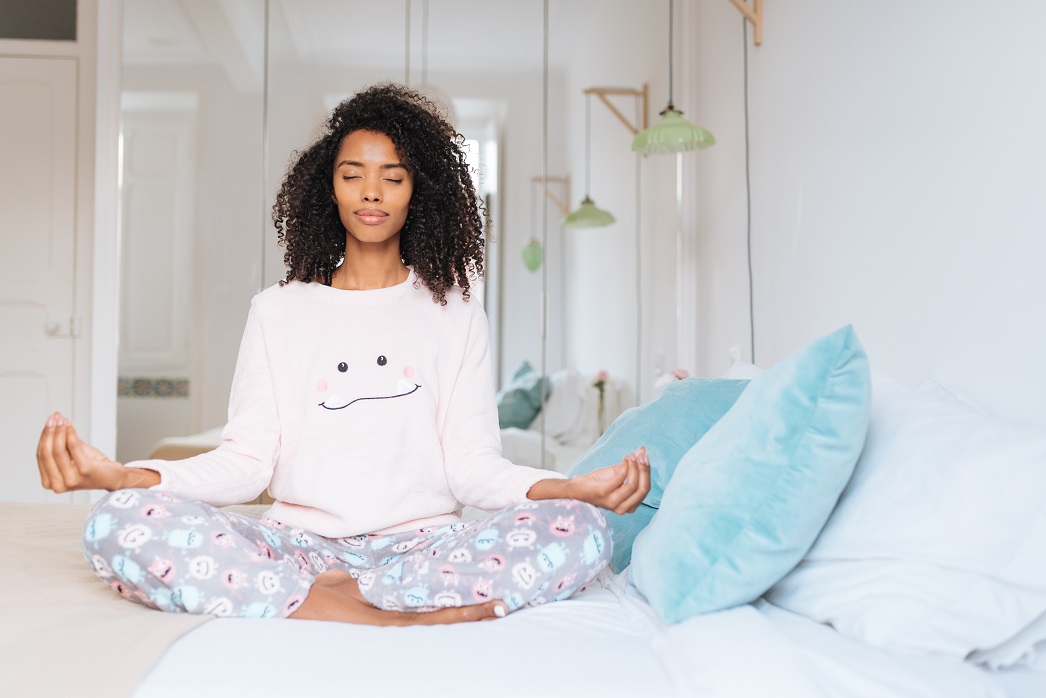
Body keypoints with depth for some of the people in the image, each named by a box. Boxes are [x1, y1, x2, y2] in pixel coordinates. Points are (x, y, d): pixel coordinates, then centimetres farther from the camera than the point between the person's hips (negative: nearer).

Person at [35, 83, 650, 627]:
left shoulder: (453, 313, 12)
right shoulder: (278, 311, 14)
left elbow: (472, 463, 3)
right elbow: (246, 461, 5)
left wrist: (570, 488, -17)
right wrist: (122, 475, -13)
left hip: (421, 541, 0)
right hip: (300, 541, 1)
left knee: (578, 532, -29)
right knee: (120, 524, -26)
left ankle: (324, 597, -24)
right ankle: (396, 617, -27)